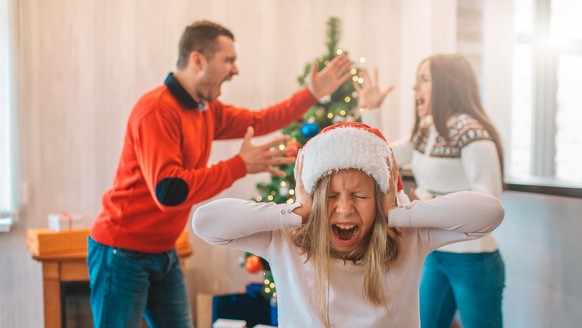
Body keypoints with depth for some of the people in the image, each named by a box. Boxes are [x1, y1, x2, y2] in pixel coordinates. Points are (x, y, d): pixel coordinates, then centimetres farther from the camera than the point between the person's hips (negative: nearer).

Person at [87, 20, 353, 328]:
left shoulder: (207, 109, 4)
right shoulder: (157, 110, -24)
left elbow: (258, 121, 17)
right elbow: (169, 191, -33)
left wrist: (312, 94, 8)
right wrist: (240, 165, -27)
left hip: (163, 252, 8)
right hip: (122, 252, -8)